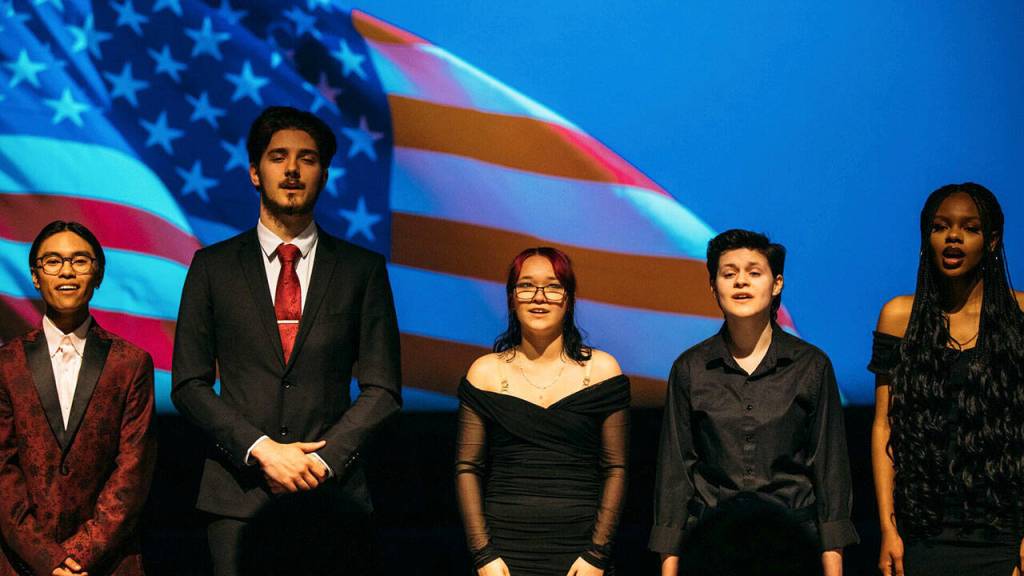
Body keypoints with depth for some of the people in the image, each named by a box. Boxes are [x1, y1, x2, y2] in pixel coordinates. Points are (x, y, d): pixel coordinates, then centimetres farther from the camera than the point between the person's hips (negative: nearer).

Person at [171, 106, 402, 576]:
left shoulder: (363, 269, 7)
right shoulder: (213, 267, 8)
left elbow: (382, 388, 4)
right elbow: (189, 385, 3)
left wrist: (321, 461, -8)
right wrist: (262, 449, -9)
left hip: (334, 496, 0)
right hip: (239, 498, 0)